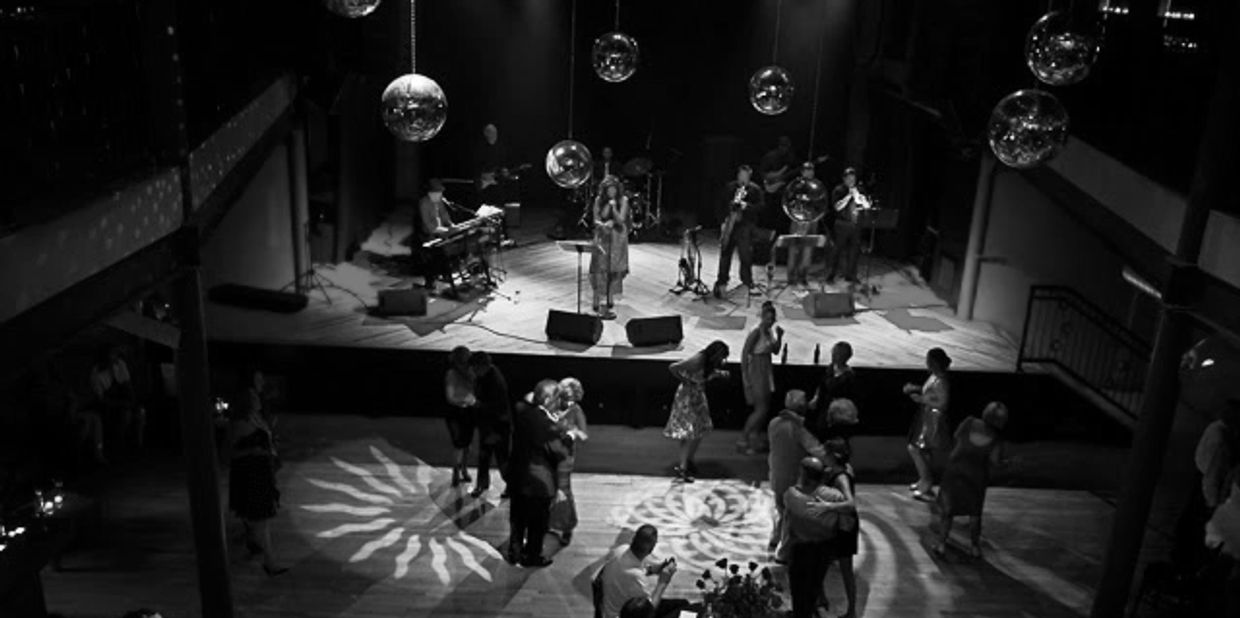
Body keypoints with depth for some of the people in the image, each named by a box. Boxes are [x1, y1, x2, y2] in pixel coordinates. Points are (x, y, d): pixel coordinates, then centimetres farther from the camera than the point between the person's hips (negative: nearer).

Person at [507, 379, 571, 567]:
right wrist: (562, 487, -12)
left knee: (517, 517, 24)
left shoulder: (521, 411, -10)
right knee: (537, 522, 15)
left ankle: (514, 552, 40)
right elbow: (562, 458, -23)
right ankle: (531, 557, 32)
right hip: (540, 482, -6)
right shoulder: (547, 426, -28)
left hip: (517, 476, 7)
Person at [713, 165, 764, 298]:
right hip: (729, 225, 2)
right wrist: (723, 220, -2)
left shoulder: (755, 189, 3)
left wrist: (746, 206, -22)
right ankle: (722, 282, 11)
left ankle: (748, 283, 8)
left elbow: (760, 206, -5)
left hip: (745, 226, -2)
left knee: (746, 255, -1)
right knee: (725, 254, 3)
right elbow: (722, 204, 8)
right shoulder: (729, 187, 10)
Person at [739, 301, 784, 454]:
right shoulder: (756, 332, -19)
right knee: (761, 410, -9)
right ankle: (742, 441, 0)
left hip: (767, 371, 8)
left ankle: (754, 439, 24)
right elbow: (744, 354, -18)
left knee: (765, 408, 12)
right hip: (756, 371, -8)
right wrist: (745, 377, -20)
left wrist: (779, 336, -3)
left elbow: (775, 351, 14)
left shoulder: (770, 331, 5)